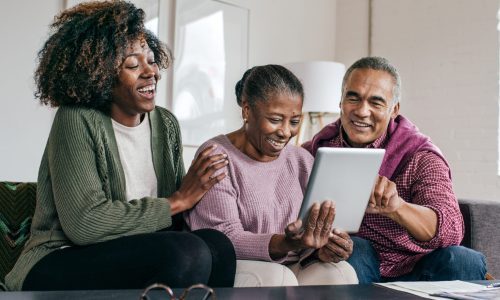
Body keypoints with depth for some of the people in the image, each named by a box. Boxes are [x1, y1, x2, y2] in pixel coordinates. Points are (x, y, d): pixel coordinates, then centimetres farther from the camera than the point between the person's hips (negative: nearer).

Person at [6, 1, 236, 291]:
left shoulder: (166, 123, 7)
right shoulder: (77, 120, -12)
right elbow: (83, 223, -22)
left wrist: (197, 189, -15)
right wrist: (175, 202, -17)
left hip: (139, 254, 5)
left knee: (217, 244, -25)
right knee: (187, 252, -30)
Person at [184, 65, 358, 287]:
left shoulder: (302, 161, 11)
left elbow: (317, 226, 8)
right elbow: (224, 241, -16)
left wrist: (320, 247, -17)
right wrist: (286, 244, -33)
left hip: (292, 270, 5)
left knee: (340, 272, -23)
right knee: (275, 277, -35)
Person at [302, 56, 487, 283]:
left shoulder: (420, 157, -10)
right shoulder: (316, 150, -3)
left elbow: (451, 230, -25)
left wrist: (395, 207, -44)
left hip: (416, 271, 0)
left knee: (461, 260, -29)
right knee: (353, 249, -31)